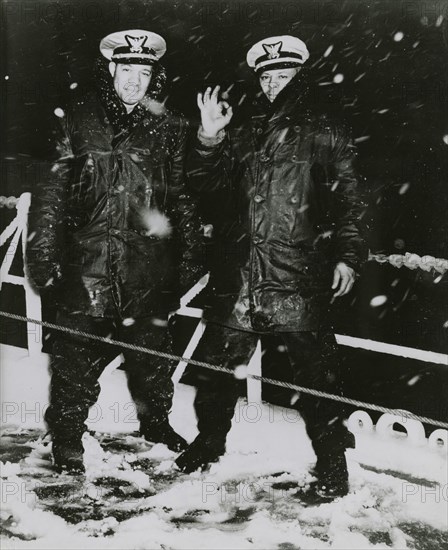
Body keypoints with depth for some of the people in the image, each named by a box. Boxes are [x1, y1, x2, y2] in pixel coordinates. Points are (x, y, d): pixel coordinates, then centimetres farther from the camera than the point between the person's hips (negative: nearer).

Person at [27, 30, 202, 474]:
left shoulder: (169, 128, 6)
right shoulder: (79, 121, 3)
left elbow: (184, 199, 8)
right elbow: (51, 191, 3)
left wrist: (189, 260, 5)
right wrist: (43, 254, -2)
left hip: (150, 265, 1)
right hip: (88, 260, -1)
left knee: (152, 347, 12)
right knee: (78, 354, 2)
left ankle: (155, 422, 35)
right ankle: (66, 439, 22)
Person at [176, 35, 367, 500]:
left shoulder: (325, 135, 7)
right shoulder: (239, 132, 14)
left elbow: (347, 199, 5)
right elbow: (205, 185, 10)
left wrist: (347, 255, -4)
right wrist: (208, 139, -5)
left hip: (299, 275, -3)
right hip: (237, 274, 4)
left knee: (315, 370, -2)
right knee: (217, 363, 12)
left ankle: (331, 460, 16)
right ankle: (210, 439, 33)